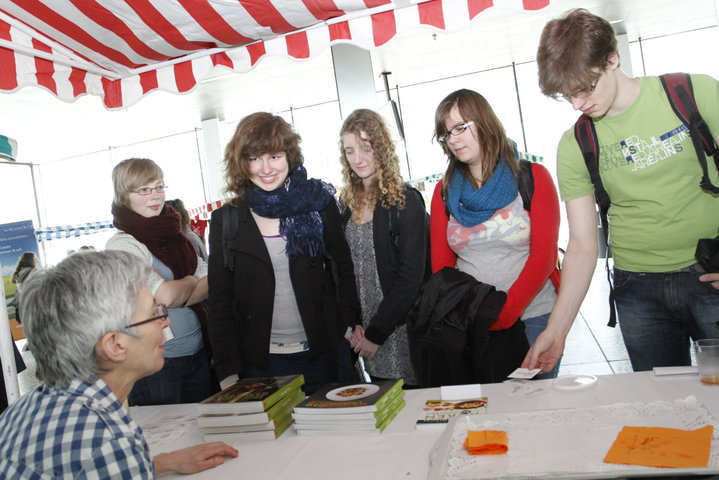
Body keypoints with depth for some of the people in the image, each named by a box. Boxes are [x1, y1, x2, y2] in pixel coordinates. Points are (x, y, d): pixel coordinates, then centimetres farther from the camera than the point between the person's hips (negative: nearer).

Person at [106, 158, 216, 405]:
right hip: (156, 363, -6)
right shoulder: (121, 245, -12)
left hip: (197, 354, 6)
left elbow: (211, 280, 2)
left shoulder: (173, 235, 8)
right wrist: (191, 282, -2)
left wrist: (178, 296, -14)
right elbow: (165, 295, -22)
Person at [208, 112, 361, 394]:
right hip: (259, 363, 0)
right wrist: (228, 373, -5)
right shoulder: (225, 221, -1)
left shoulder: (319, 204, -1)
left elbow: (343, 272, 8)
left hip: (324, 356, 1)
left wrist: (349, 327, -2)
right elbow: (220, 302, 0)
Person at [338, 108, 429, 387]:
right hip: (364, 335, 5)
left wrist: (376, 333, -12)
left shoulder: (405, 202, -10)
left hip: (401, 331, -5)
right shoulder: (349, 205, 7)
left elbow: (411, 278, -14)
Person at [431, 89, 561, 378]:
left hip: (532, 316, -1)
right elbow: (441, 264, 6)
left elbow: (544, 256, -7)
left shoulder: (532, 177, 0)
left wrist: (506, 313, -17)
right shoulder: (444, 191, 8)